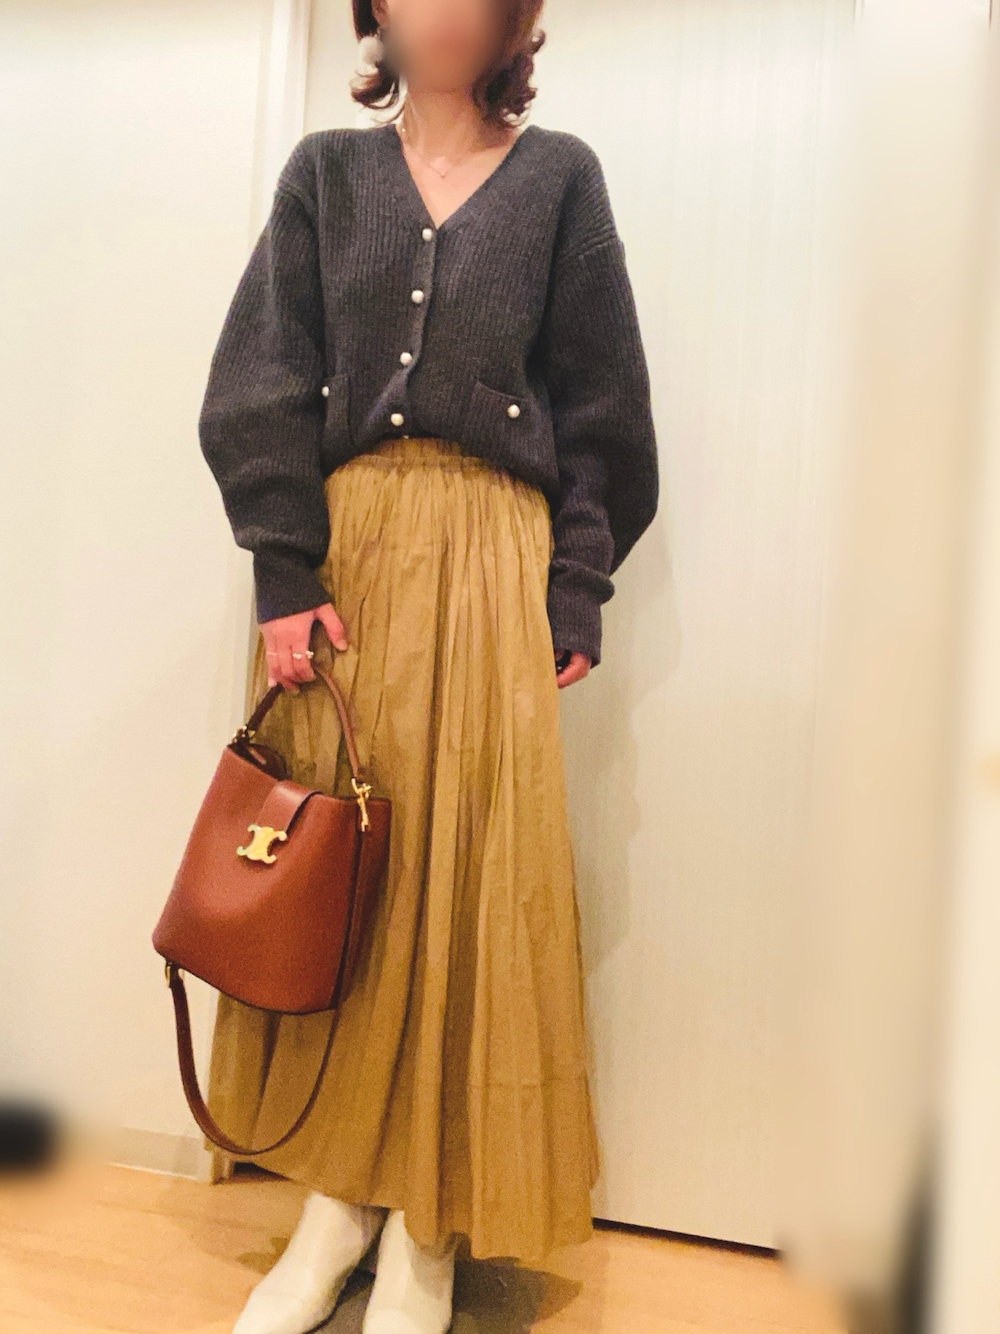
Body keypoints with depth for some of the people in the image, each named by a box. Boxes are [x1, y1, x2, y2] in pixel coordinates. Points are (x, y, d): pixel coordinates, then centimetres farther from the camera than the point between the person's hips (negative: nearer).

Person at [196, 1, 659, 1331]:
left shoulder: (559, 175, 12)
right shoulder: (326, 170, 14)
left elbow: (600, 404, 6)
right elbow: (260, 384, 3)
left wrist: (577, 592, -4)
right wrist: (287, 570, -10)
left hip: (490, 563, -1)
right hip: (339, 544, 2)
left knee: (467, 868, -1)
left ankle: (433, 1220, 15)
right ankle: (343, 1186, 19)